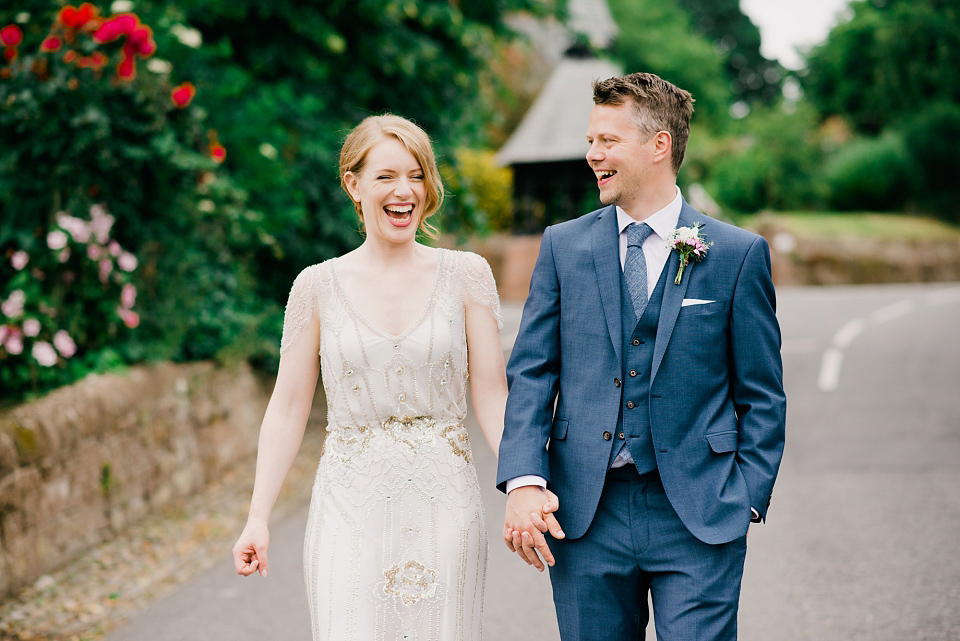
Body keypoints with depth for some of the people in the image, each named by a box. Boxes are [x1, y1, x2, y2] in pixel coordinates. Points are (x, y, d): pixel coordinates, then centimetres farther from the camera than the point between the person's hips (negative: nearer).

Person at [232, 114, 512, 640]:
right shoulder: (317, 286, 2)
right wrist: (257, 518, -1)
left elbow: (492, 396, 0)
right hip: (351, 511, 0)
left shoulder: (465, 275, 3)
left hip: (444, 504, 1)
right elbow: (288, 407, 4)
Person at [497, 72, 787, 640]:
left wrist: (746, 502, -4)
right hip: (584, 515, 2)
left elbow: (763, 396, 4)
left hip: (699, 523, -2)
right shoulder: (563, 246, 7)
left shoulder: (739, 254, 1)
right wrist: (524, 482, -10)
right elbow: (531, 374, 4)